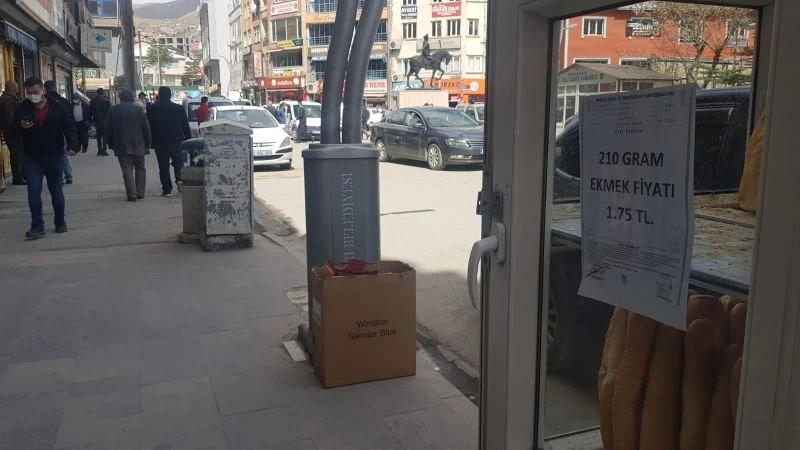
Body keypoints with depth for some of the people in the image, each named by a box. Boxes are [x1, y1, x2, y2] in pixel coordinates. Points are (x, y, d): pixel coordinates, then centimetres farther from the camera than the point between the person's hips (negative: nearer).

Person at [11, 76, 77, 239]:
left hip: (55, 157, -1)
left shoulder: (58, 109, -2)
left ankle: (60, 222, 25)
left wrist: (71, 146, -21)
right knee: (33, 191, -8)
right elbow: (15, 133, 5)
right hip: (32, 158, 1)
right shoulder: (22, 110, 3)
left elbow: (69, 129, -5)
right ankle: (37, 226, -4)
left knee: (56, 191, 10)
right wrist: (22, 127, -18)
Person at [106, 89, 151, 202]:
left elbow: (108, 130, 5)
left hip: (121, 146, 0)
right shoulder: (139, 109, -2)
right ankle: (140, 192, 10)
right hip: (138, 145, 0)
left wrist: (111, 144, 14)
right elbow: (146, 128, -1)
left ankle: (132, 194, -6)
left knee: (127, 171, 1)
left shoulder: (113, 110, 2)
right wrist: (147, 143, 7)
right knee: (140, 169, 14)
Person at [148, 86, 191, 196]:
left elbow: (148, 126, 0)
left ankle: (167, 190, 4)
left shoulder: (152, 109, -3)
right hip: (176, 141, 1)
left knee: (163, 166, 4)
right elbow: (186, 126, 1)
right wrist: (188, 140, 7)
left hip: (160, 143, -1)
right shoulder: (179, 108, -2)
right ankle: (179, 180, -9)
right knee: (178, 162, 16)